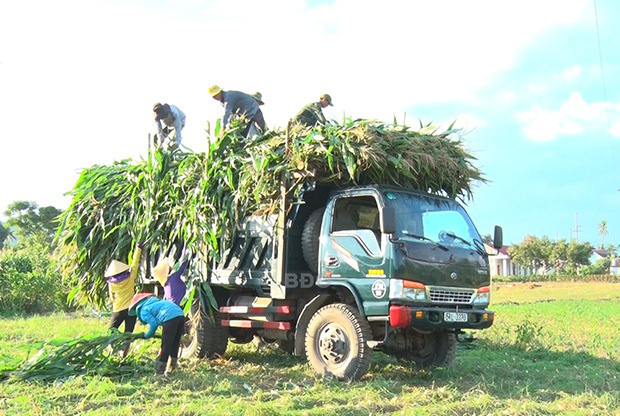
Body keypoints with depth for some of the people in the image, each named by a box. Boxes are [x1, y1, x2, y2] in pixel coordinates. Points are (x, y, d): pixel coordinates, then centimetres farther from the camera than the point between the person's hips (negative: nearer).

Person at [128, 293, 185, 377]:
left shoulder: (143, 310, 9)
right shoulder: (155, 302, 33)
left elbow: (153, 324, -2)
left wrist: (146, 335, 16)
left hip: (170, 317, -8)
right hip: (181, 315, 8)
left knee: (165, 347, 2)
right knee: (175, 344, 20)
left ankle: (159, 372, 9)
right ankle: (172, 369, 33)